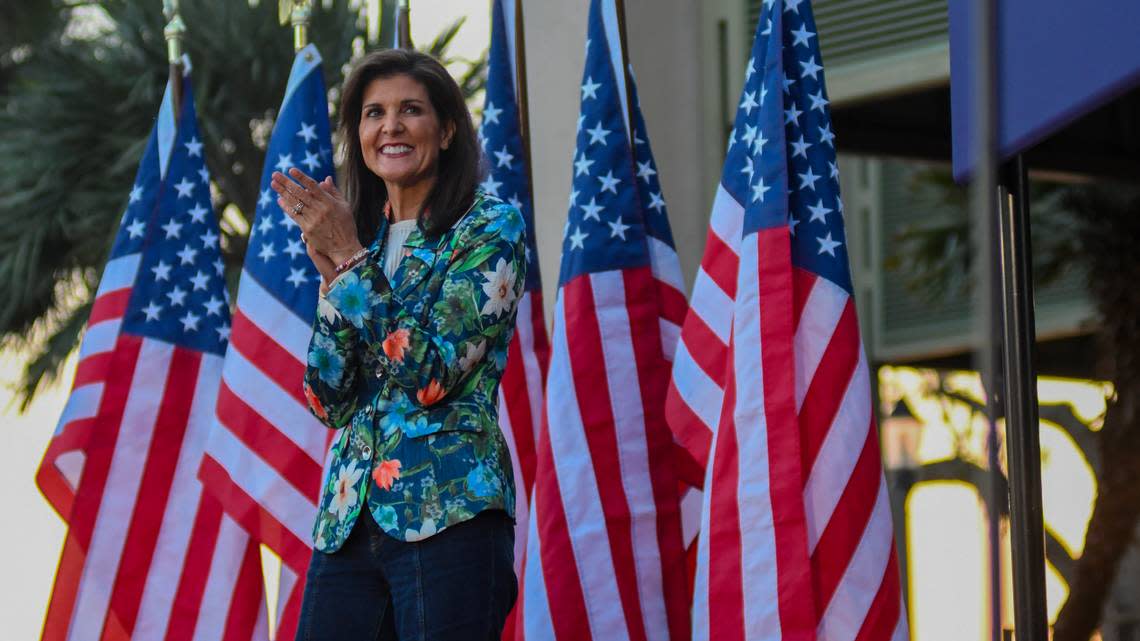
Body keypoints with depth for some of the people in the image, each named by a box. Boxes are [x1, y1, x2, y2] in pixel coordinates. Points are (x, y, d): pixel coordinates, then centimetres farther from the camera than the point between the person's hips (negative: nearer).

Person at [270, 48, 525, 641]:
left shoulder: (489, 228, 0)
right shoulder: (362, 234, 15)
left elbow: (430, 374, -13)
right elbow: (329, 402, 7)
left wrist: (350, 257, -9)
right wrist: (332, 272, -4)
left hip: (446, 515, -5)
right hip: (348, 519, 5)